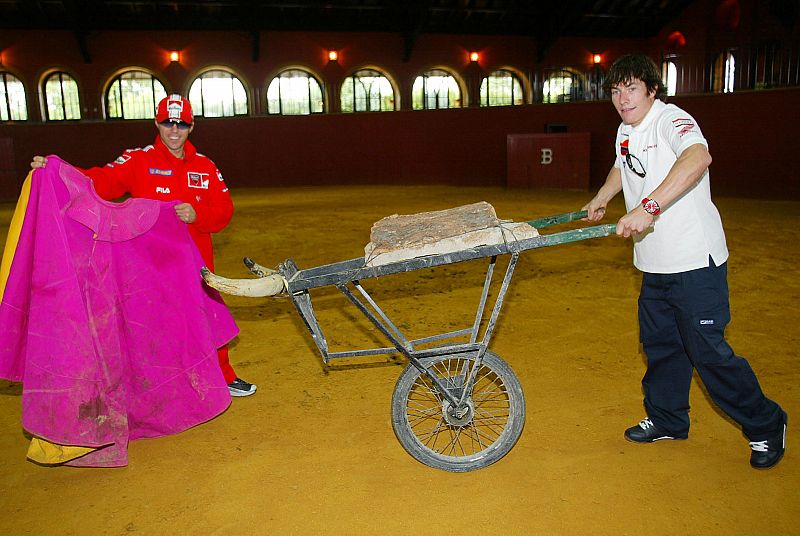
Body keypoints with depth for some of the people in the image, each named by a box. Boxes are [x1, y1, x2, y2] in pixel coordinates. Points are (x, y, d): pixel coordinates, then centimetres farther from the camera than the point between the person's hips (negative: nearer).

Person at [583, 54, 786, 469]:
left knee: (707, 350, -4)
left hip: (695, 262, -8)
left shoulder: (671, 119, -16)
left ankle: (766, 426, 17)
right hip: (654, 263, 8)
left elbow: (698, 157, -39)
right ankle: (666, 420, 35)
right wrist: (600, 200, 40)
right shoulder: (625, 132, 10)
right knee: (659, 344, 16)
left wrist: (649, 206, -46)